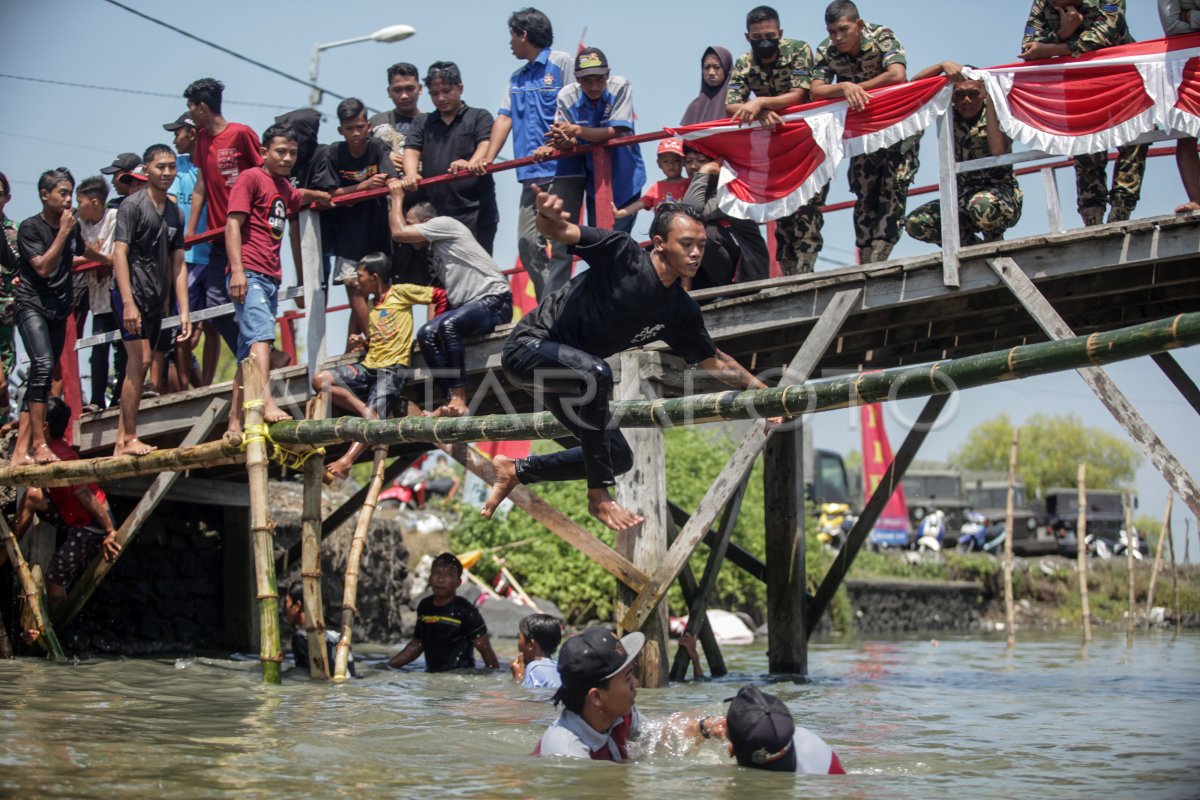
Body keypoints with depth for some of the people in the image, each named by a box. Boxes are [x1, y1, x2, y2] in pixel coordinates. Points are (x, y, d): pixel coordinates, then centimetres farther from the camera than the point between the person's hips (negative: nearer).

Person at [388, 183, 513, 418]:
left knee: (448, 325, -33)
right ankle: (451, 401, -22)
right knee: (427, 333, -13)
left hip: (494, 299, -9)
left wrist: (397, 198, 6)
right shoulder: (434, 252, 25)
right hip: (469, 306, 9)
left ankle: (459, 398, -34)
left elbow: (398, 233, -8)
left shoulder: (444, 223, -2)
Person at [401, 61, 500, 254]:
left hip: (474, 214, -4)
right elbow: (411, 150, 6)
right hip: (434, 214, 4)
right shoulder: (424, 123, 19)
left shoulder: (479, 117, 8)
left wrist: (472, 163, -32)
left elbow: (486, 145, -9)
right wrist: (411, 173, -18)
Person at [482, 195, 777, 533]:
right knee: (595, 372, -38)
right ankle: (599, 497, -27)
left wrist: (761, 389, 6)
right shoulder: (622, 254, -19)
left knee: (619, 458, 7)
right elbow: (558, 231, -29)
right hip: (529, 345, -8)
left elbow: (714, 361, 13)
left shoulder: (682, 311, 0)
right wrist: (547, 215, -53)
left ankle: (515, 471, 23)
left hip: (569, 375, 8)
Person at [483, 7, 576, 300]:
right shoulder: (516, 78, 23)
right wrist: (487, 160, 1)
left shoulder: (562, 64, 2)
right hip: (531, 176, 7)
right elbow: (504, 118, 15)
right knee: (527, 244, 2)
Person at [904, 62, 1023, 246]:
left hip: (1001, 192, -5)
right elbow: (915, 83, 3)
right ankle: (976, 246, 1)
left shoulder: (996, 115, -4)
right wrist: (944, 65, -12)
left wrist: (991, 100, -21)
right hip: (963, 198, 5)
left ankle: (996, 245, -5)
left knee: (983, 205, -41)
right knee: (915, 224, -19)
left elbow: (998, 151, -24)